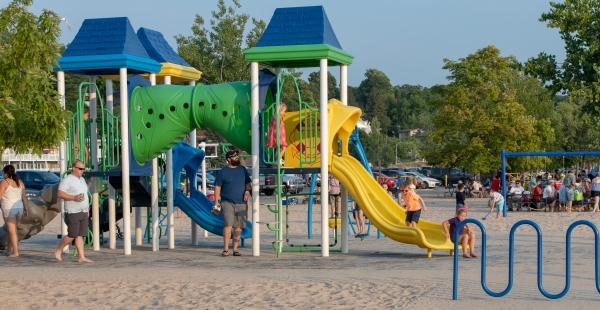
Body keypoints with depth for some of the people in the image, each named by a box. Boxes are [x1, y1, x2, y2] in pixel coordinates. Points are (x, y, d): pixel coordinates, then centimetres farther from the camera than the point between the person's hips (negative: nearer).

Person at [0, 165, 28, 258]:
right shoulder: (20, 182, 9)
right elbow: (24, 197, 8)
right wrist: (26, 209, 11)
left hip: (9, 209, -6)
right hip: (19, 208, 6)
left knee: (12, 231, -5)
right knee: (10, 230, 19)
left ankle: (15, 252, -10)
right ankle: (8, 250, 25)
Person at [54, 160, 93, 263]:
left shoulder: (82, 179, 17)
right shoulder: (67, 180, -9)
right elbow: (60, 194, -16)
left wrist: (87, 210, 20)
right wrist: (74, 198, -25)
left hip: (83, 212, 7)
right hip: (73, 212, -7)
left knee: (80, 235, 5)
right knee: (72, 235, -7)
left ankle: (81, 257, 3)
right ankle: (58, 251, 11)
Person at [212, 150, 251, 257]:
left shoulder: (243, 169, 12)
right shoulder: (223, 171, 2)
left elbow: (248, 183, 19)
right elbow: (217, 187, 2)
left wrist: (247, 191, -3)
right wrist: (216, 203, -3)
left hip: (241, 203, 4)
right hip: (227, 203, -3)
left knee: (238, 227, 4)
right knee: (228, 225, -15)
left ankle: (235, 249, 11)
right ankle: (225, 249, -12)